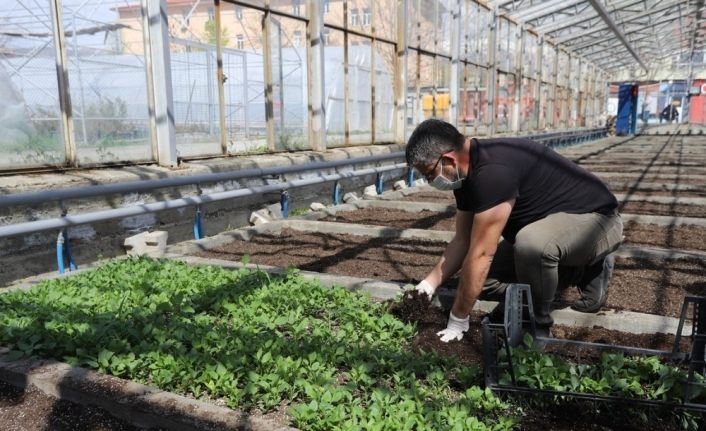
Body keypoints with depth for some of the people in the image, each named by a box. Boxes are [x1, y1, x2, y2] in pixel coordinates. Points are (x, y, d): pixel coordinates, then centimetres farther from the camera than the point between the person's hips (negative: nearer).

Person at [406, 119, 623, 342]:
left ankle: (537, 325, -12)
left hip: (594, 218, -9)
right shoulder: (467, 172, -4)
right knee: (481, 278, 3)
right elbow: (462, 240, 5)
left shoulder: (493, 170, -34)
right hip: (552, 222, 10)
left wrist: (457, 320, -23)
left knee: (533, 244, -41)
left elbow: (480, 254, -31)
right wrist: (430, 283, 0)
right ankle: (581, 269, 14)